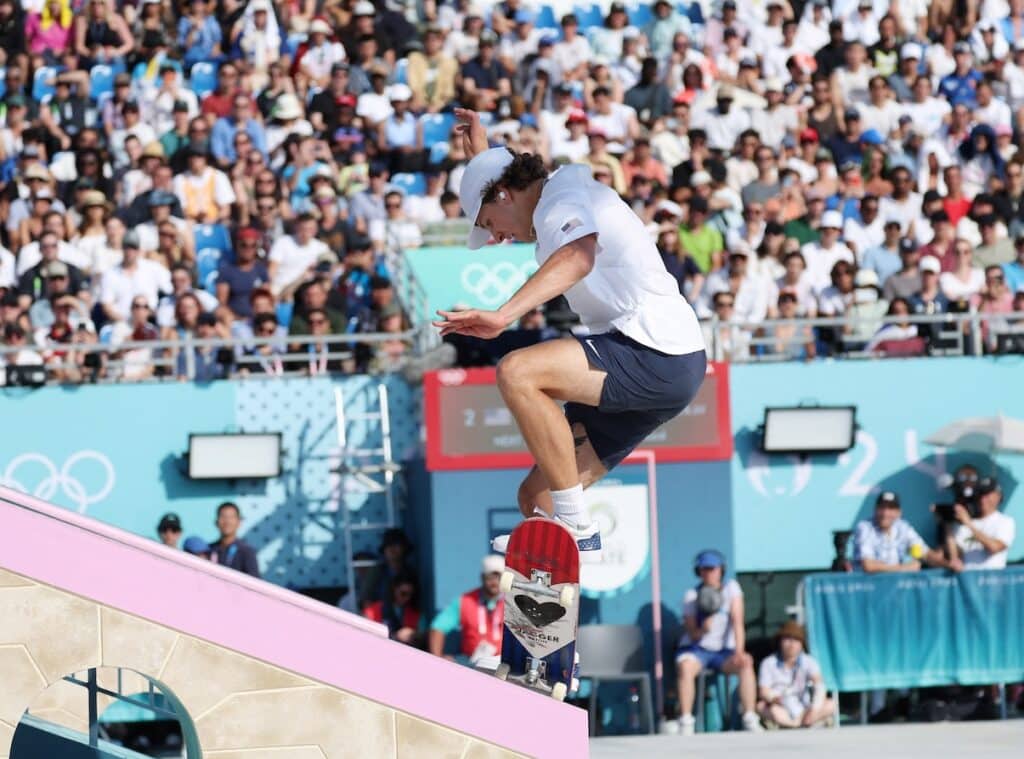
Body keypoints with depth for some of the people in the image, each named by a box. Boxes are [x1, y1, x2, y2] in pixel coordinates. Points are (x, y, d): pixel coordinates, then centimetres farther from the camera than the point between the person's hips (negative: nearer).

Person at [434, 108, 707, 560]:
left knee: (517, 373, -29)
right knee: (536, 499, 6)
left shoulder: (564, 196, -7)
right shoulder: (554, 203, 24)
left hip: (656, 356, -11)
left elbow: (578, 256, -32)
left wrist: (503, 315, -43)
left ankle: (575, 528, -25)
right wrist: (481, 153, 47)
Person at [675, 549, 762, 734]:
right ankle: (686, 723, -33)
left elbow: (737, 622, -11)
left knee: (746, 662, -31)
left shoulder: (731, 588, 0)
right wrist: (703, 629, -26)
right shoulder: (691, 596, -1)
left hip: (724, 651, 1)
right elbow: (692, 635, -3)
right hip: (697, 649, -1)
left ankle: (750, 720, -30)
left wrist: (739, 651, -25)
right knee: (685, 666, -35)